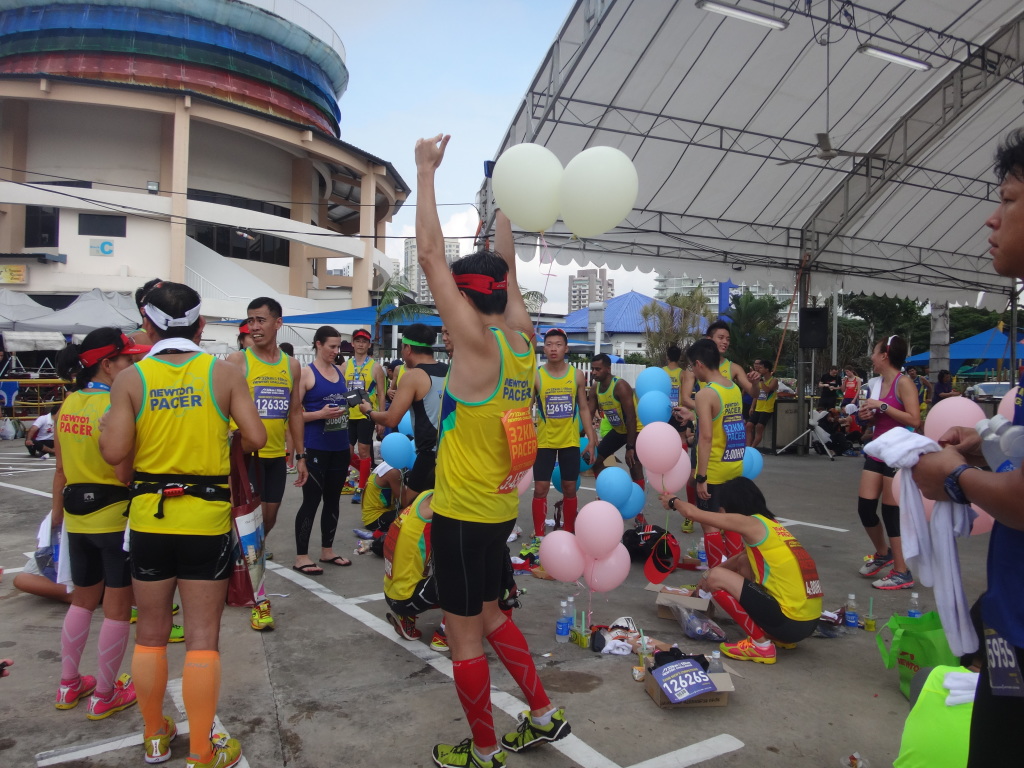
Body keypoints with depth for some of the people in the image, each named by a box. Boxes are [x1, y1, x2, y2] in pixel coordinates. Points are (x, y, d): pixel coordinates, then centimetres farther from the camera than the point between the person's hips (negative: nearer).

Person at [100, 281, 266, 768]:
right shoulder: (224, 373, -6)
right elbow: (255, 438, -11)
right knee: (202, 637, 6)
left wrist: (106, 426, 10)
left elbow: (114, 452, -11)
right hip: (207, 518, -2)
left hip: (149, 518, 2)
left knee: (151, 633, 17)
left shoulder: (130, 379, -5)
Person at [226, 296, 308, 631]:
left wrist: (300, 456, 11)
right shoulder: (237, 360, -7)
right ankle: (258, 597, 6)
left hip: (276, 455, 5)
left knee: (268, 519, 14)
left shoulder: (292, 365, 7)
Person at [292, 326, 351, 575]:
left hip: (340, 448, 6)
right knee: (311, 500, -1)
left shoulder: (340, 371, 10)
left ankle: (327, 550, 26)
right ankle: (301, 556, 10)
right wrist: (321, 414, -21)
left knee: (333, 499, 13)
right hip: (315, 449, -6)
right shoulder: (306, 373, -7)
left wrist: (350, 406, 5)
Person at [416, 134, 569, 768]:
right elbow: (506, 266, 14)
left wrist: (427, 170, -10)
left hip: (463, 512, -8)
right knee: (487, 613, 24)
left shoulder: (479, 343, -19)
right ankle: (545, 715, 32)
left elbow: (431, 254, -17)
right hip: (500, 508, 8)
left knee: (464, 631, 8)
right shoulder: (523, 338, 0)